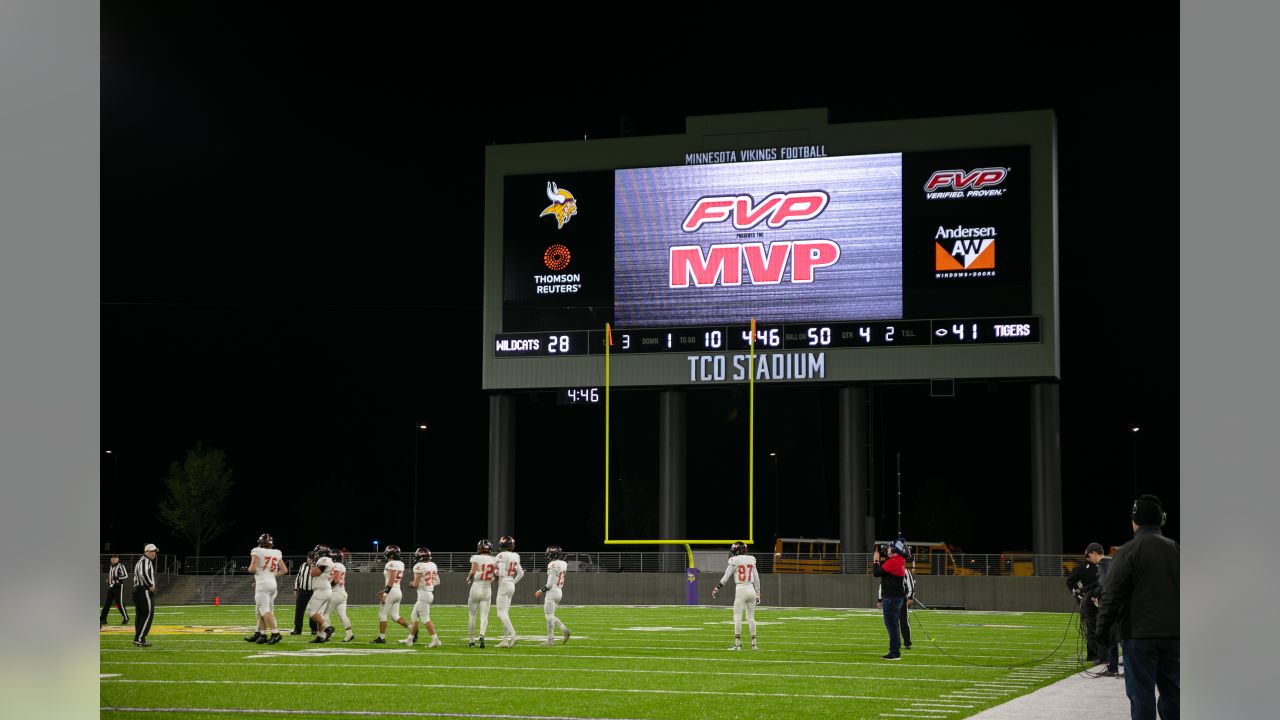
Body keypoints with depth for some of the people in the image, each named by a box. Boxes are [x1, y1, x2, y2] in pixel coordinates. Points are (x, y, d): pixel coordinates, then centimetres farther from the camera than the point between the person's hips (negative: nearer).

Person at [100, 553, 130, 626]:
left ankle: (126, 618, 5)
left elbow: (126, 576, -16)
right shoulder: (110, 567, 18)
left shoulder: (120, 566, -7)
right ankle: (103, 619, 3)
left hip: (118, 587, -7)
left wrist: (116, 577, -24)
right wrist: (108, 580, 8)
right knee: (106, 603, 2)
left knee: (120, 603, -6)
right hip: (111, 587, 7)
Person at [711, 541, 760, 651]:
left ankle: (737, 643, -7)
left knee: (737, 617, -2)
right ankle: (753, 643, 10)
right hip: (751, 589, 5)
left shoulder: (734, 561, -6)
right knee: (751, 617, 11)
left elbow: (726, 577, -4)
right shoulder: (751, 560, 9)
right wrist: (758, 593, 18)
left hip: (740, 589, -5)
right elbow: (756, 579, 11)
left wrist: (717, 588, 7)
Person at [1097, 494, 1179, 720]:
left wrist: (1103, 628, -4)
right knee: (1171, 691, 12)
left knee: (1141, 693, -2)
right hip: (1173, 633, 5)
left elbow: (1112, 594, -10)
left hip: (1140, 635, -5)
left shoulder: (1129, 551, -8)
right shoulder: (1175, 549, 9)